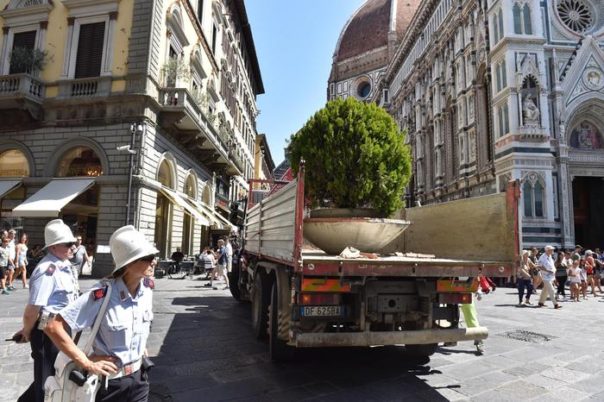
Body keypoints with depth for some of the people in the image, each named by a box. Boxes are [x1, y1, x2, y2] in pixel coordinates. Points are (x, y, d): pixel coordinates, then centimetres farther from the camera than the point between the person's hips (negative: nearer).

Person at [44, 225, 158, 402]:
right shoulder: (102, 295, -26)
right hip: (110, 381, -4)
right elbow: (53, 327, -23)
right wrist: (86, 363, -20)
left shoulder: (147, 287, -8)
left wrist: (141, 346, 9)